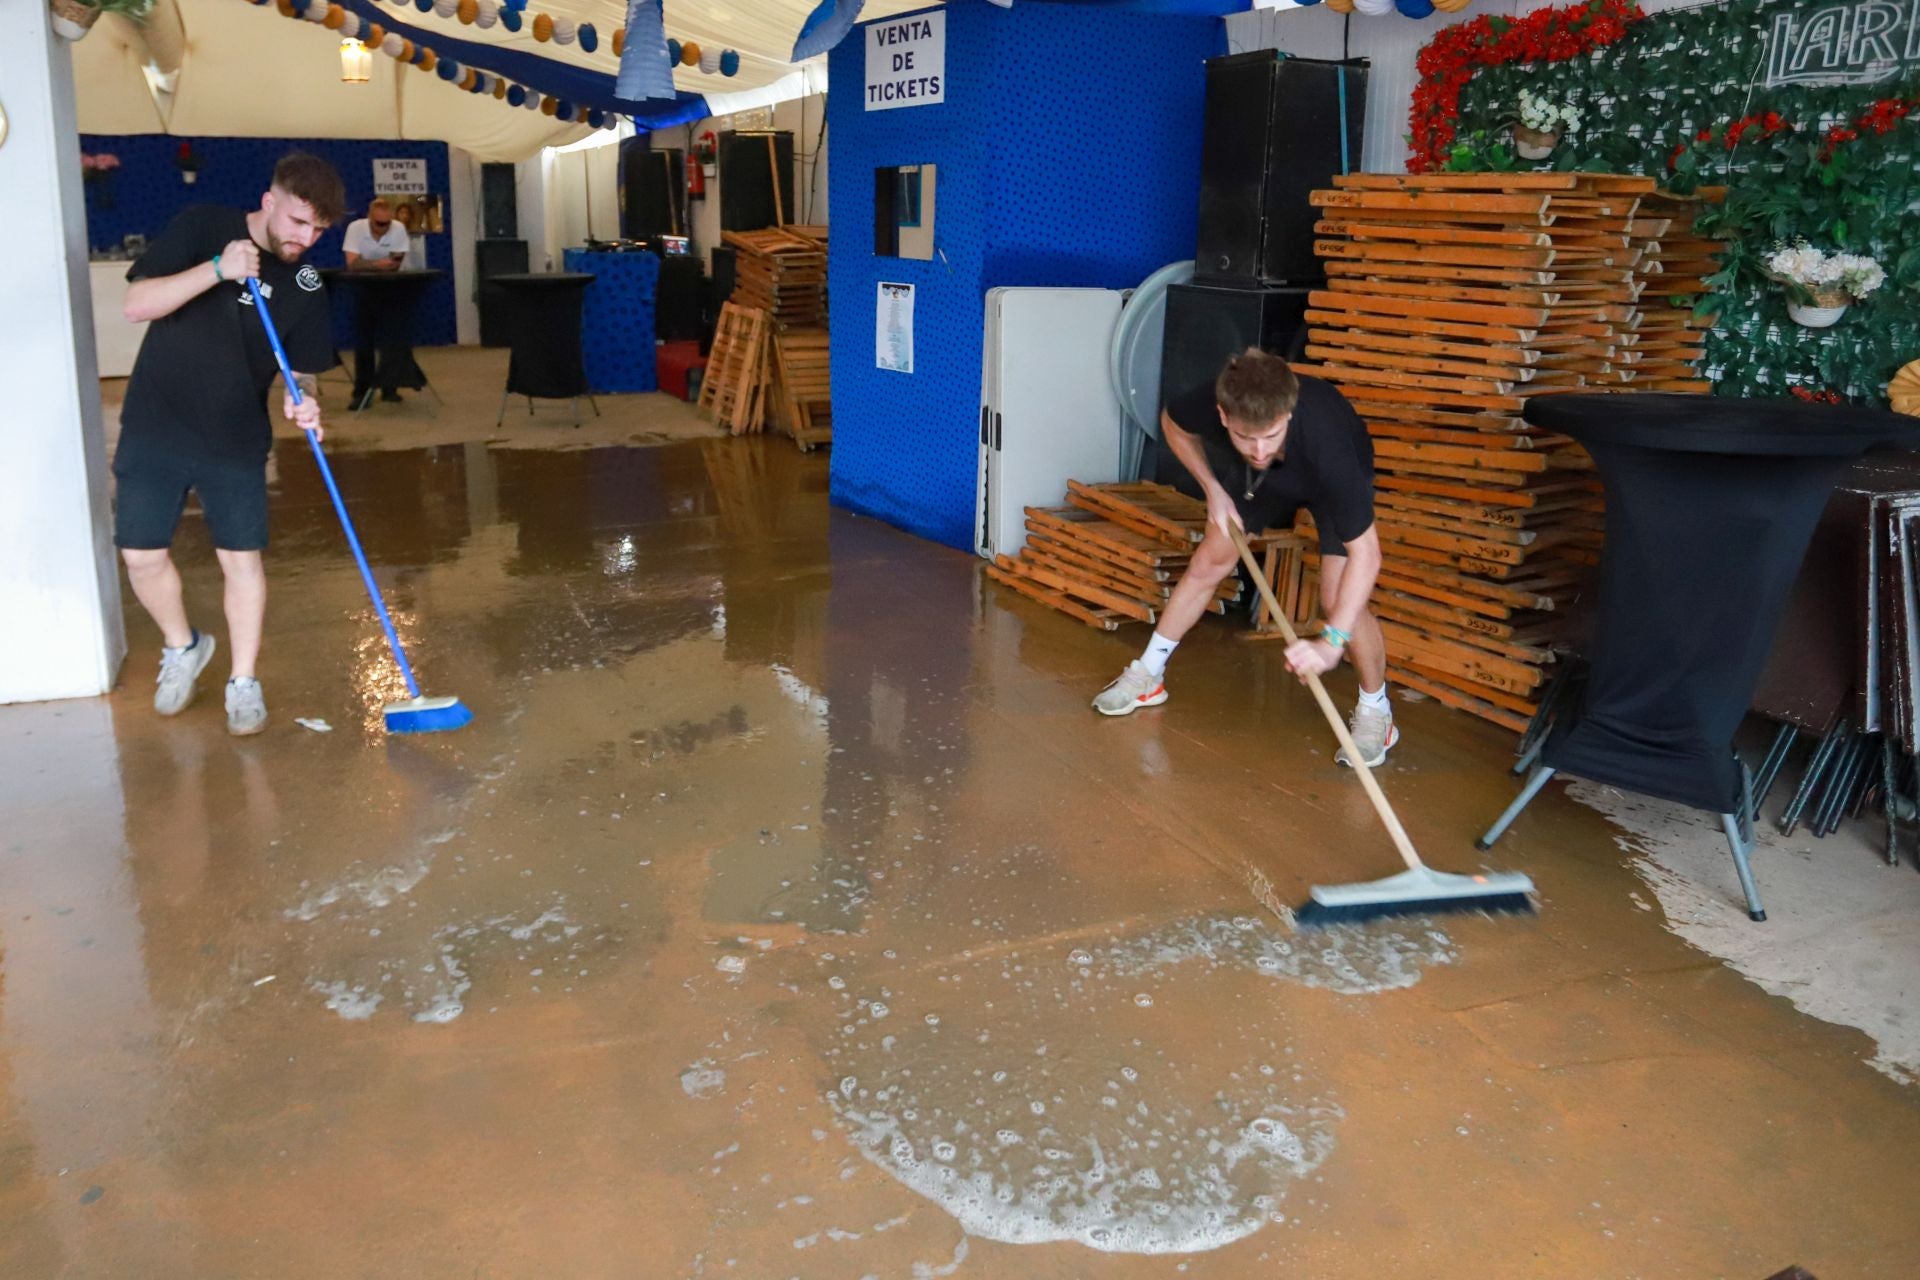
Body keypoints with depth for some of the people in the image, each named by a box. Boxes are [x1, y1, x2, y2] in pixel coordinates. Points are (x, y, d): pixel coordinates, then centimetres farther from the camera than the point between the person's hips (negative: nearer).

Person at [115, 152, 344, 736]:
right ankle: (182, 647, 31)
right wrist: (217, 269, -27)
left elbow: (303, 369, 4)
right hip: (154, 431, -1)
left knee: (241, 558, 2)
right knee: (142, 555, 3)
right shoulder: (201, 227, -7)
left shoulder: (306, 287, -1)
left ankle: (243, 683, 17)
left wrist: (303, 399, -20)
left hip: (237, 442, 1)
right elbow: (138, 303, -14)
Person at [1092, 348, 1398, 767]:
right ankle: (1148, 674, 22)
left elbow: (1365, 553, -43)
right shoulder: (1208, 405, -38)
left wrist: (1331, 641, -50)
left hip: (1337, 479, -3)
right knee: (1208, 563, 5)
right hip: (1251, 478, 4)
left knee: (1339, 601, -16)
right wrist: (1213, 490, -16)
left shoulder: (1324, 443, -47)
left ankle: (1375, 709, 7)